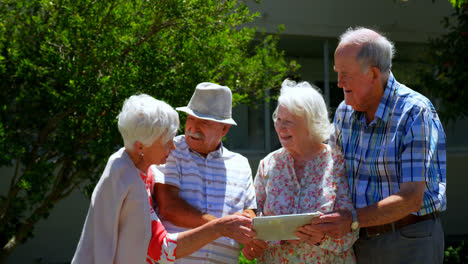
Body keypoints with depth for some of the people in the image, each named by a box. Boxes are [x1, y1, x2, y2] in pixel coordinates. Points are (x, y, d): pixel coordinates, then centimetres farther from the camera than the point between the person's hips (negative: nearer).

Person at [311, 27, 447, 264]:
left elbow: (411, 199, -22)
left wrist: (353, 220, -31)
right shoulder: (344, 112, 5)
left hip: (410, 244, -5)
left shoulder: (415, 113, -16)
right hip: (360, 242, 6)